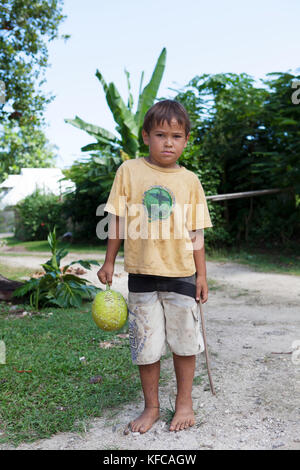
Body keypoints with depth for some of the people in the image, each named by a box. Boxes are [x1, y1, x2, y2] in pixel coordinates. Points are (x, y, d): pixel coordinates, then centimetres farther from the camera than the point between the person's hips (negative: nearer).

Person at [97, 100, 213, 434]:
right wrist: (109, 262, 5)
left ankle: (184, 403, 31)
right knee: (146, 345, 9)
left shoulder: (189, 180, 2)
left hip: (181, 274, 1)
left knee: (184, 342, 10)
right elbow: (117, 220, 3)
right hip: (142, 273, 0)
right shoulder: (129, 170, -1)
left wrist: (201, 275, 3)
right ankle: (151, 407, 28)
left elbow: (196, 232, 4)